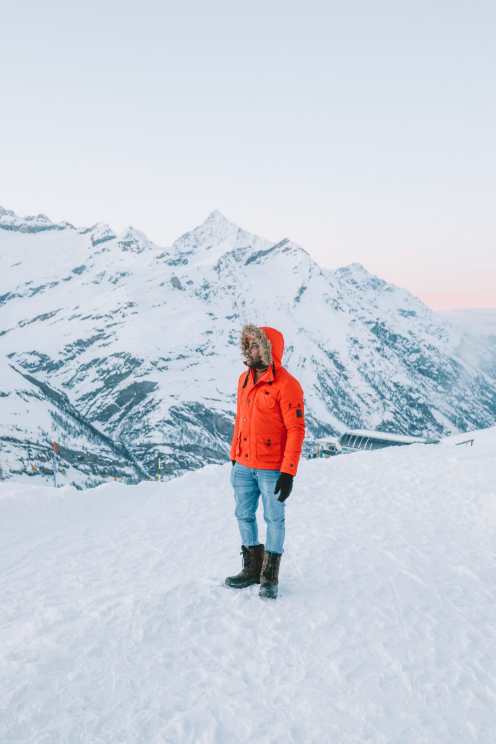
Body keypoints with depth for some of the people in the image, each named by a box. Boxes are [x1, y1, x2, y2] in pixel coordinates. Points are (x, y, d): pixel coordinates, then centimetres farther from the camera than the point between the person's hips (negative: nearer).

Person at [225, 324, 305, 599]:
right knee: (244, 516, 15)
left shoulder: (286, 385, -15)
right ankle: (252, 567, 31)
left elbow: (296, 430, -16)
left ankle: (269, 576, 21)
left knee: (274, 519, 6)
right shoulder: (244, 379, 7)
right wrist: (234, 457, 16)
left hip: (272, 469, -7)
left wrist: (288, 473, -19)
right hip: (243, 466, 7)